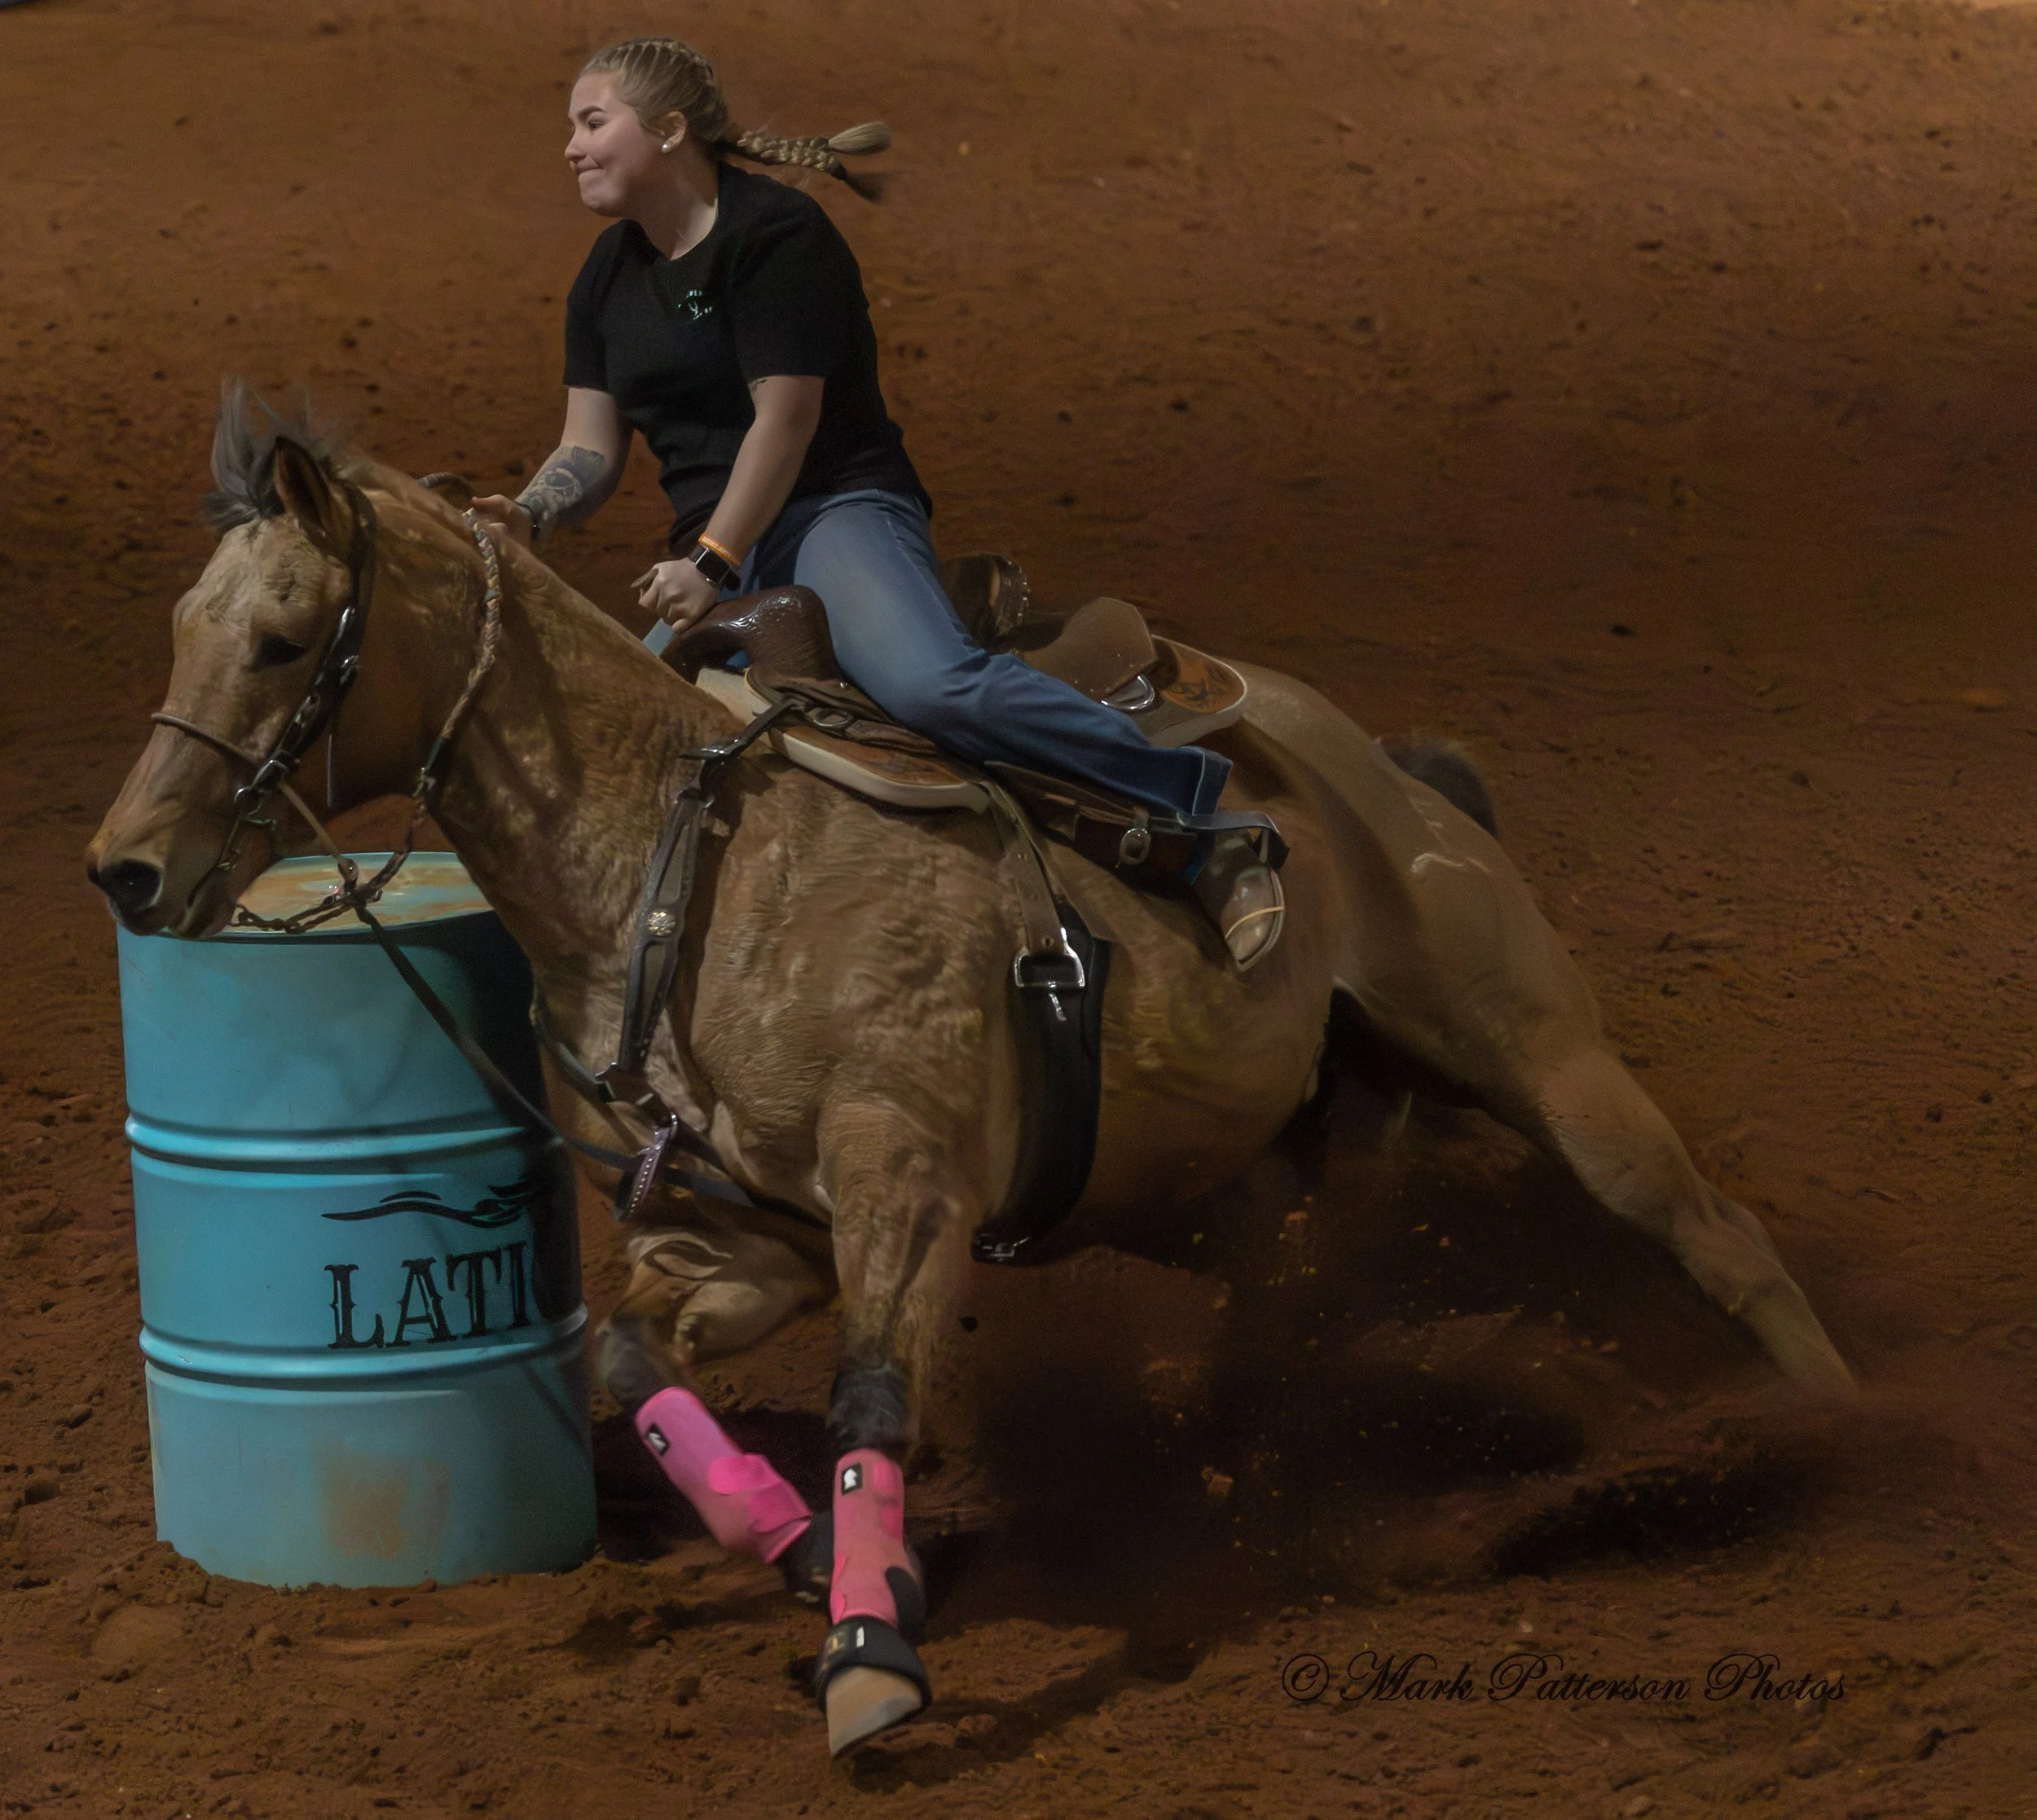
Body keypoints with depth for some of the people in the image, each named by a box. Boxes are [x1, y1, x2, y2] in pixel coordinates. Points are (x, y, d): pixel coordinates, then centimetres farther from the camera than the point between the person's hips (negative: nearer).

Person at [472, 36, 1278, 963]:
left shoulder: (774, 230, -10)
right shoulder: (607, 277, 15)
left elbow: (786, 417, -16)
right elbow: (592, 446, 12)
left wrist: (709, 562, -20)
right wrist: (529, 516, -8)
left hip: (837, 511, -9)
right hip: (718, 550, 9)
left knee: (931, 682, -35)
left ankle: (1189, 796, -29)